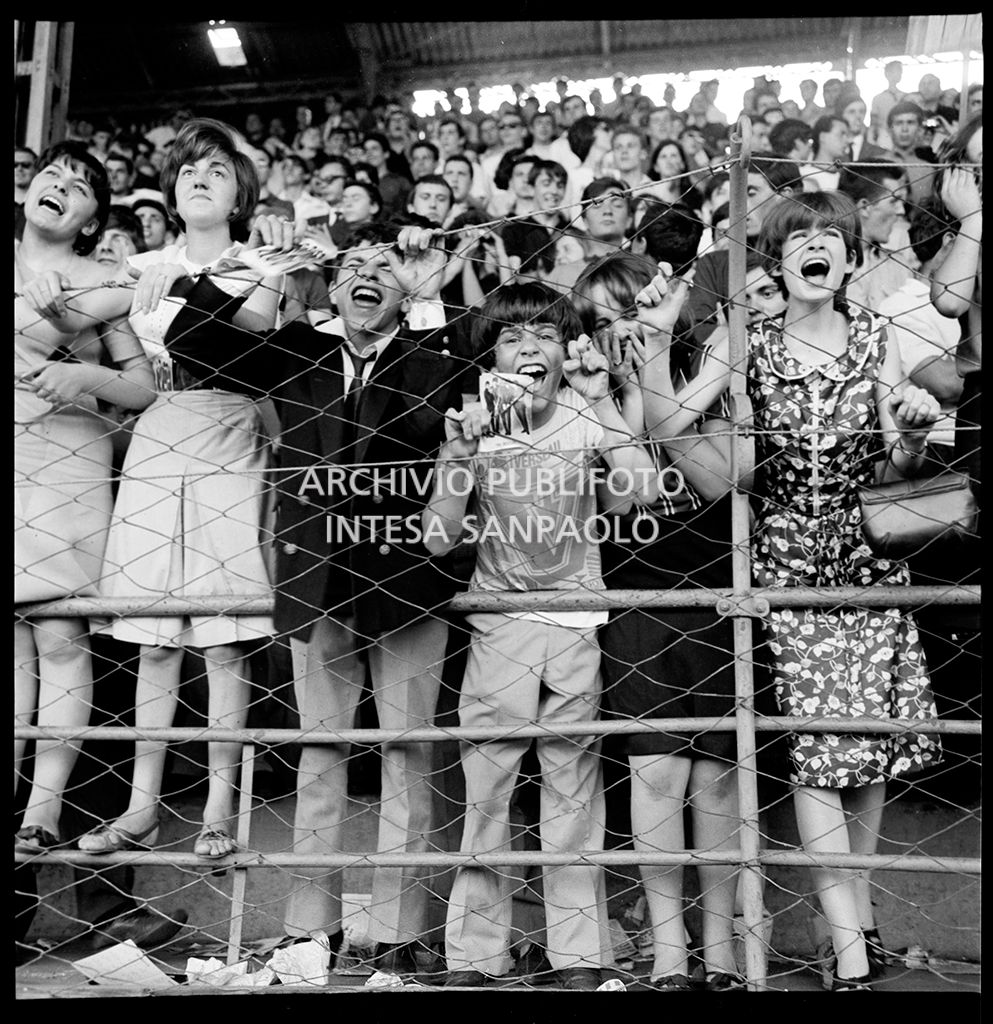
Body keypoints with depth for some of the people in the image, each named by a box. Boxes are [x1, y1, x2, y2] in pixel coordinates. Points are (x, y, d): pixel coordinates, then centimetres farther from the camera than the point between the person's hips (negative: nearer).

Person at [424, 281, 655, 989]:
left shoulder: (587, 418, -1)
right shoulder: (476, 424, 0)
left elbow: (641, 491, -18)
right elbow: (438, 540, -7)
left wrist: (602, 402, -17)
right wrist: (457, 457, -19)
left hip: (577, 623, 0)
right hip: (500, 623, 0)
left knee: (575, 793, 6)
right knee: (485, 792, 1)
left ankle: (580, 956, 16)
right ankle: (472, 956, 13)